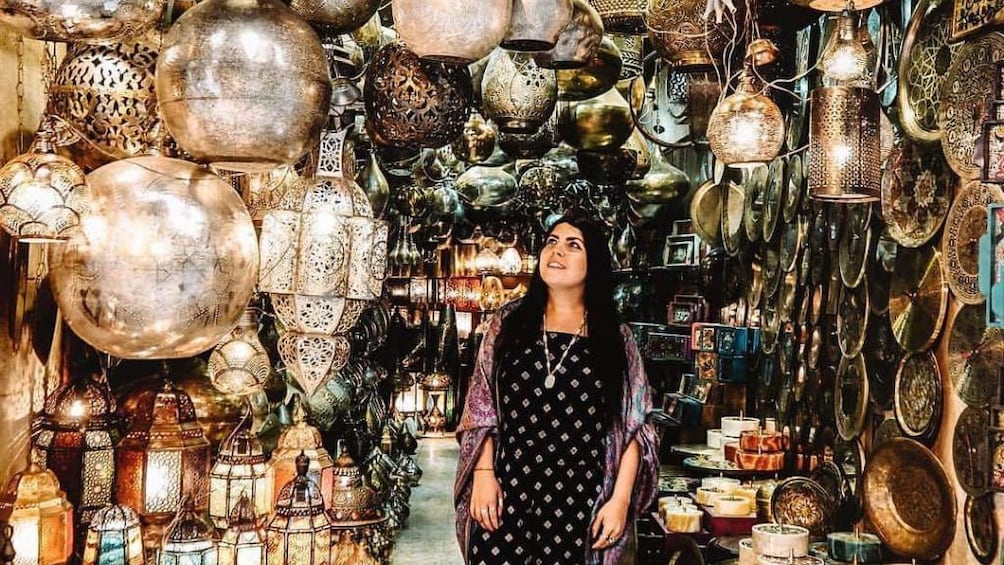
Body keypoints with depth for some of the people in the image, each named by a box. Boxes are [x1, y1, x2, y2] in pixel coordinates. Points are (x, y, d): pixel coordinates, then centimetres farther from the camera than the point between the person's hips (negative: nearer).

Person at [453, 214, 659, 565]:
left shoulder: (615, 337, 4)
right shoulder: (507, 323, 6)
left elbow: (634, 427, 2)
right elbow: (480, 408, 7)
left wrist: (621, 498, -5)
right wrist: (483, 473, -2)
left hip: (583, 507, 0)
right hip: (508, 498, 1)